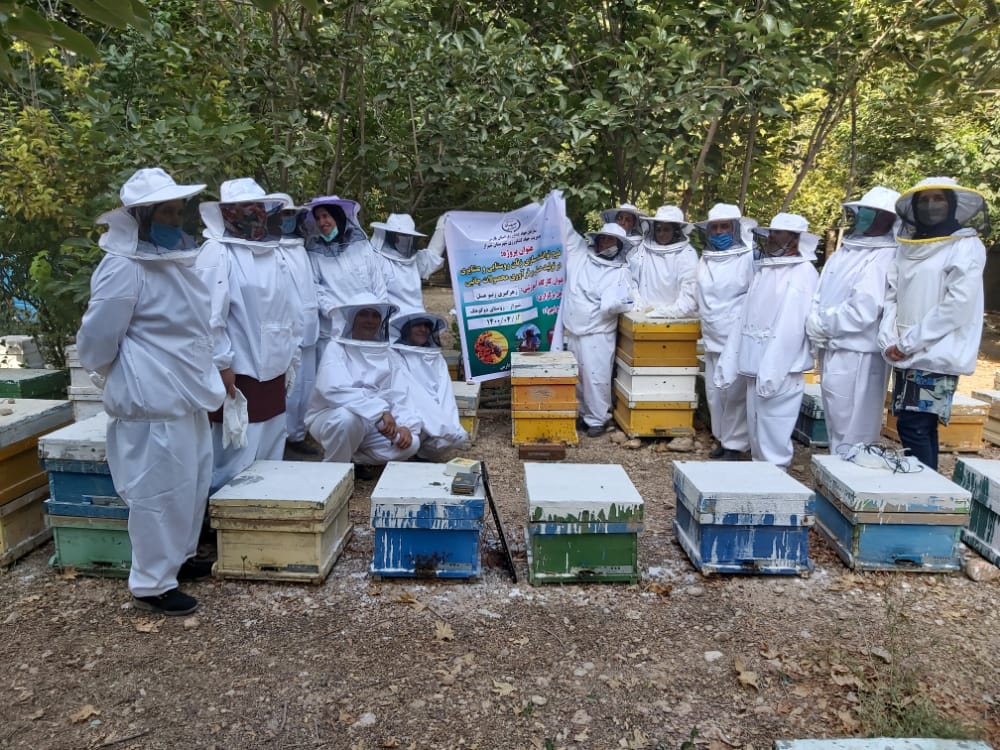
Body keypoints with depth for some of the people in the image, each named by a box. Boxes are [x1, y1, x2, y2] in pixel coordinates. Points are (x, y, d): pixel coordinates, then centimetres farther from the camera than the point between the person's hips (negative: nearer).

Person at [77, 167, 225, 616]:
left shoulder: (172, 258, 11)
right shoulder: (124, 268, -18)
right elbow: (96, 338, -14)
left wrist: (202, 376, 15)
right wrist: (119, 379, 3)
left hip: (185, 394, 9)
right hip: (152, 399, -9)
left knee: (193, 481, 18)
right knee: (161, 489, -1)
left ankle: (179, 558, 35)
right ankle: (151, 585, 13)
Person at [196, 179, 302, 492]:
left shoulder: (274, 253, 13)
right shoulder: (217, 253, -9)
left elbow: (290, 312, 16)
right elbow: (209, 317, -16)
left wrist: (291, 360, 15)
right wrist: (222, 364, -17)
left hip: (273, 374, 8)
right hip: (238, 374, -7)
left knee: (270, 459, 16)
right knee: (235, 461, -2)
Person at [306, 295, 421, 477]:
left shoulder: (386, 353, 3)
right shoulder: (336, 348, -11)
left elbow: (399, 397, -4)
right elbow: (335, 390, -29)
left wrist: (404, 425, -24)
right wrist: (380, 411, -36)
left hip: (371, 425, 4)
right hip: (331, 417, -4)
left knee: (410, 443, -18)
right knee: (348, 417, -37)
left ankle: (357, 459, 7)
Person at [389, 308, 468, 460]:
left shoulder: (436, 358, 19)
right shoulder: (393, 356, 4)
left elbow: (445, 393, 7)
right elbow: (410, 393, -8)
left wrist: (449, 424, -13)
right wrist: (440, 425, -20)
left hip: (437, 419, 5)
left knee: (458, 435, -23)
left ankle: (426, 451, 3)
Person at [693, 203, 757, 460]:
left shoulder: (750, 257, -9)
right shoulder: (705, 260, 12)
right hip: (713, 338, 7)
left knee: (735, 392, -3)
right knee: (714, 391, 12)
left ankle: (735, 444, 9)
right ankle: (722, 438, 25)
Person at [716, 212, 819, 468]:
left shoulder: (802, 273, -9)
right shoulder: (764, 269, 15)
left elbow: (791, 327, -17)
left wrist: (772, 372, -22)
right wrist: (729, 362, 9)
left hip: (780, 368, -8)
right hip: (756, 364, 8)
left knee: (773, 428, -3)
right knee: (755, 426, 15)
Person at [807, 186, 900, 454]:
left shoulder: (885, 258, -11)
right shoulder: (842, 253, 13)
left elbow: (863, 311, -21)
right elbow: (820, 296, 10)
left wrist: (823, 324, -10)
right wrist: (815, 323, -10)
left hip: (857, 357, -8)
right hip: (831, 351, 8)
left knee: (852, 433, -2)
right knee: (836, 424, 19)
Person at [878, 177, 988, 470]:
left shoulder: (967, 246, -4)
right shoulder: (908, 247, 13)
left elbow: (957, 307, -13)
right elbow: (892, 296, 10)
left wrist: (908, 343, -13)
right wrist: (889, 341, -5)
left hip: (937, 356, -6)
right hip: (907, 357, 6)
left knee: (913, 425, -10)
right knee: (922, 426, 10)